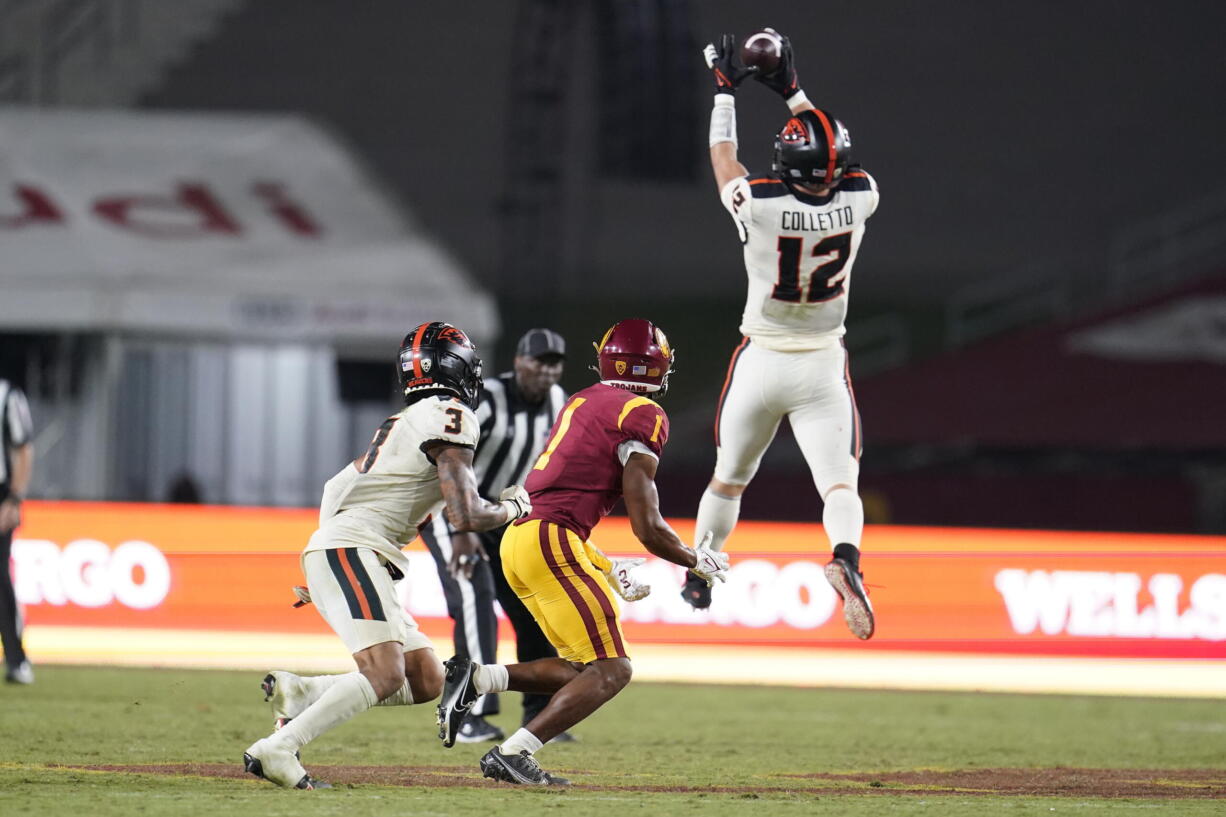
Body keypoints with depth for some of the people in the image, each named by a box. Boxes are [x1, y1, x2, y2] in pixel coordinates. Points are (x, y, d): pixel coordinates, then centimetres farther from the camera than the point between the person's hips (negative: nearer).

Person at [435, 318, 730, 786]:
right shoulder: (642, 416, -5)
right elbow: (647, 527, -7)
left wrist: (607, 570, 32)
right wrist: (697, 562, 11)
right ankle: (513, 754, -15)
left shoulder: (581, 403, 21)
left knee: (582, 668, 14)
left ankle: (477, 678, 2)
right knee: (611, 671, -6)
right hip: (550, 541, -9)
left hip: (518, 538, 9)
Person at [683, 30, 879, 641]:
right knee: (839, 484, -6)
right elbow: (834, 156, 9)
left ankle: (698, 577, 36)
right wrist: (792, 92, 15)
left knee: (728, 480, 19)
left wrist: (725, 89, 12)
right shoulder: (857, 201, -13)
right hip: (823, 369, 0)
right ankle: (846, 556, -36)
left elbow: (723, 157, 0)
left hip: (761, 362, 0)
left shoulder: (761, 206, -20)